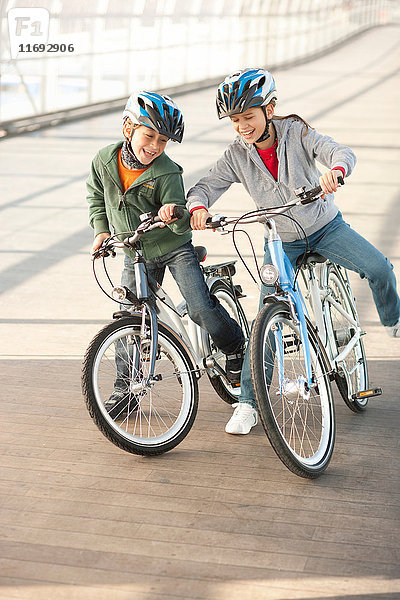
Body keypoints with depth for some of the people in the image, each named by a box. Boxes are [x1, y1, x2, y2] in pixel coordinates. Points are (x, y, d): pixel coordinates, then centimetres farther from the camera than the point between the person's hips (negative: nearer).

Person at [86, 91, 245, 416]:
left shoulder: (167, 173, -21)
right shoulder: (104, 160, -9)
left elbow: (181, 225, -21)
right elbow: (96, 196, 12)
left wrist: (174, 214, -43)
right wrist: (101, 229, 2)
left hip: (175, 248, -3)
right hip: (135, 253, 4)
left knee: (202, 309, -13)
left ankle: (235, 347, 17)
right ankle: (125, 385, 16)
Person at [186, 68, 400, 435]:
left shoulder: (297, 133, -16)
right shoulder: (236, 156, -12)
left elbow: (342, 152, -27)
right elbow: (206, 186, -14)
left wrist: (334, 170, -51)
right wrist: (199, 206, -38)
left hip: (324, 226, 0)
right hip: (281, 241, 1)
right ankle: (248, 402, -1)